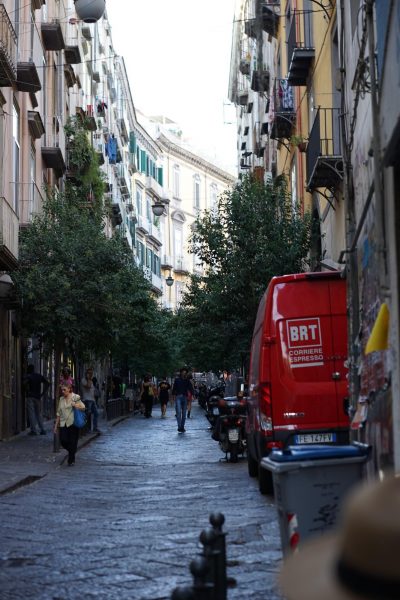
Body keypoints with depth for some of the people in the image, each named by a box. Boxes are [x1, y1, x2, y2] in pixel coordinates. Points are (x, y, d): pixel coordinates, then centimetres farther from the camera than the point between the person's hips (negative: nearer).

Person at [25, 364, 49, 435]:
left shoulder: (28, 376, -5)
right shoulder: (39, 376, 11)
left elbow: (25, 383, -25)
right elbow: (47, 383, 7)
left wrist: (28, 391, -13)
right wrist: (43, 392, 6)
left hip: (30, 397, -5)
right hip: (38, 397, 5)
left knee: (31, 413, -3)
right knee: (39, 413, 13)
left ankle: (33, 430, -6)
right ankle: (42, 430, 8)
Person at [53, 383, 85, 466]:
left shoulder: (75, 397, -1)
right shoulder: (61, 399, 13)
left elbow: (83, 407, -2)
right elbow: (58, 413, 17)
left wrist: (75, 405, -21)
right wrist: (56, 425, 15)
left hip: (73, 423, -4)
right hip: (63, 424, 4)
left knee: (72, 442, -3)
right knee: (63, 441, -9)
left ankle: (71, 460, 9)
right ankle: (72, 452, 21)